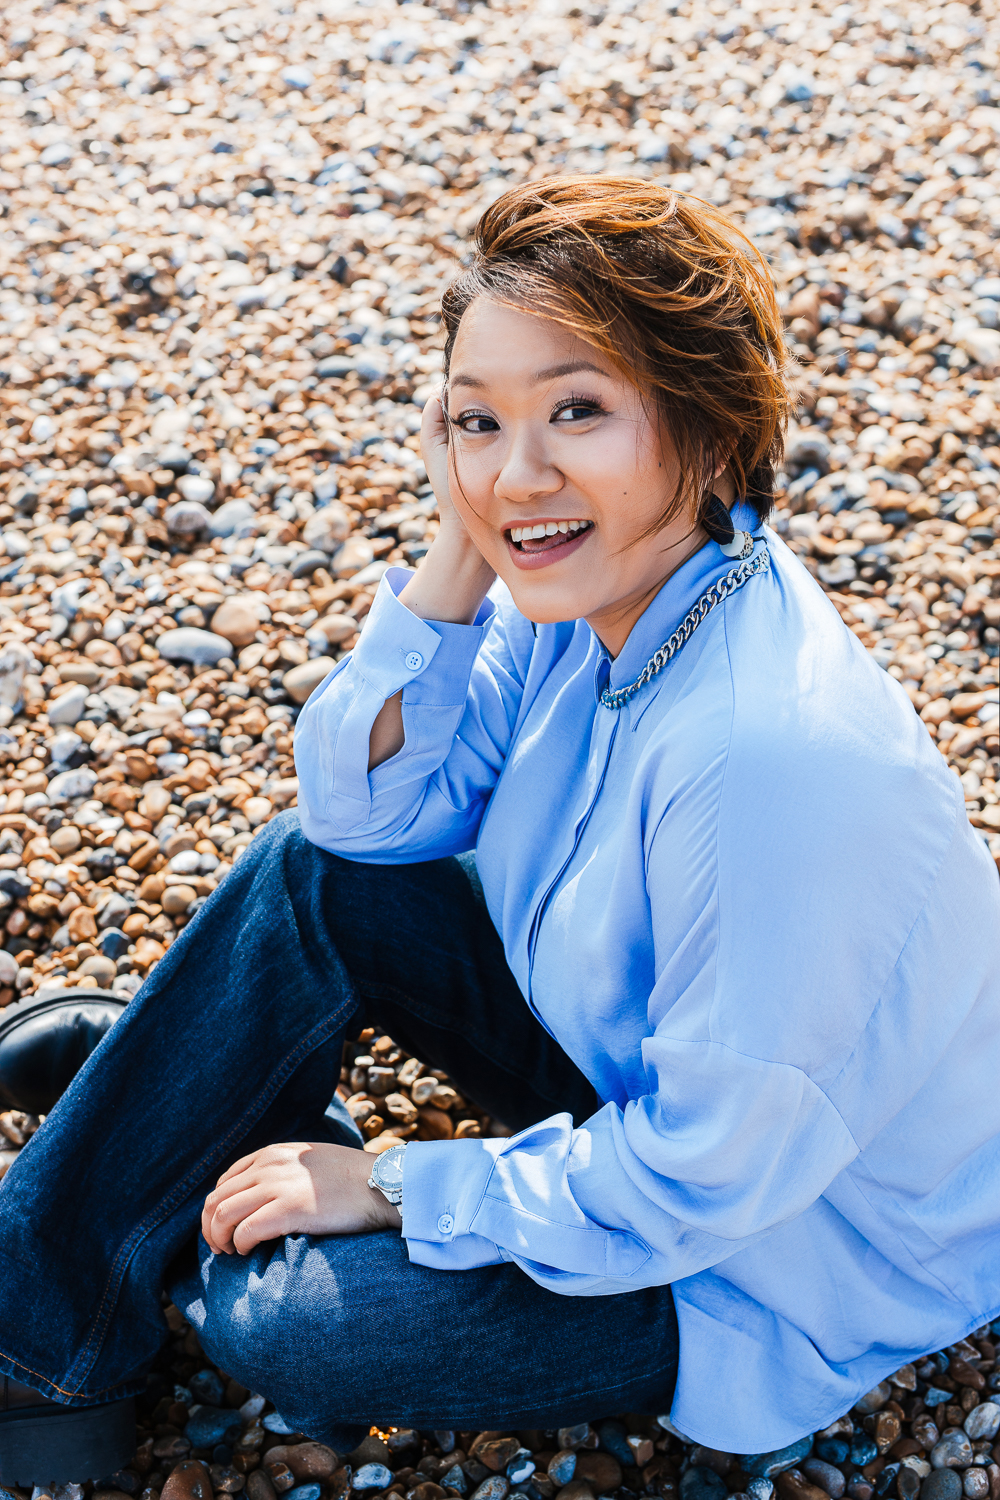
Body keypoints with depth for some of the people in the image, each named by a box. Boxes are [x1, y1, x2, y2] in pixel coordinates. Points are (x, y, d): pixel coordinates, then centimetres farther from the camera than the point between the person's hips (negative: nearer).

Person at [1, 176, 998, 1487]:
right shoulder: (596, 586, -13)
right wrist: (459, 562, -20)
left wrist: (387, 1188, -17)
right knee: (309, 878, -4)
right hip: (640, 1056, 7)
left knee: (278, 1321, -17)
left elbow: (702, 1178, -28)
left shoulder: (775, 757, -38)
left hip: (787, 1248, -7)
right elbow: (366, 811, -6)